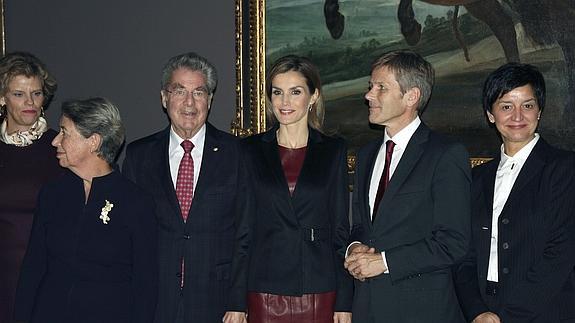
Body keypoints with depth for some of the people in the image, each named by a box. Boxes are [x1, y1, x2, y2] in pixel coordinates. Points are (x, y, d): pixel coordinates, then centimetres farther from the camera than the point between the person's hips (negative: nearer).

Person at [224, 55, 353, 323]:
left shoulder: (333, 150, 5)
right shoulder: (251, 151, 5)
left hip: (320, 295, 0)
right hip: (265, 295, 0)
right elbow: (242, 231, 4)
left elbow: (341, 229, 5)